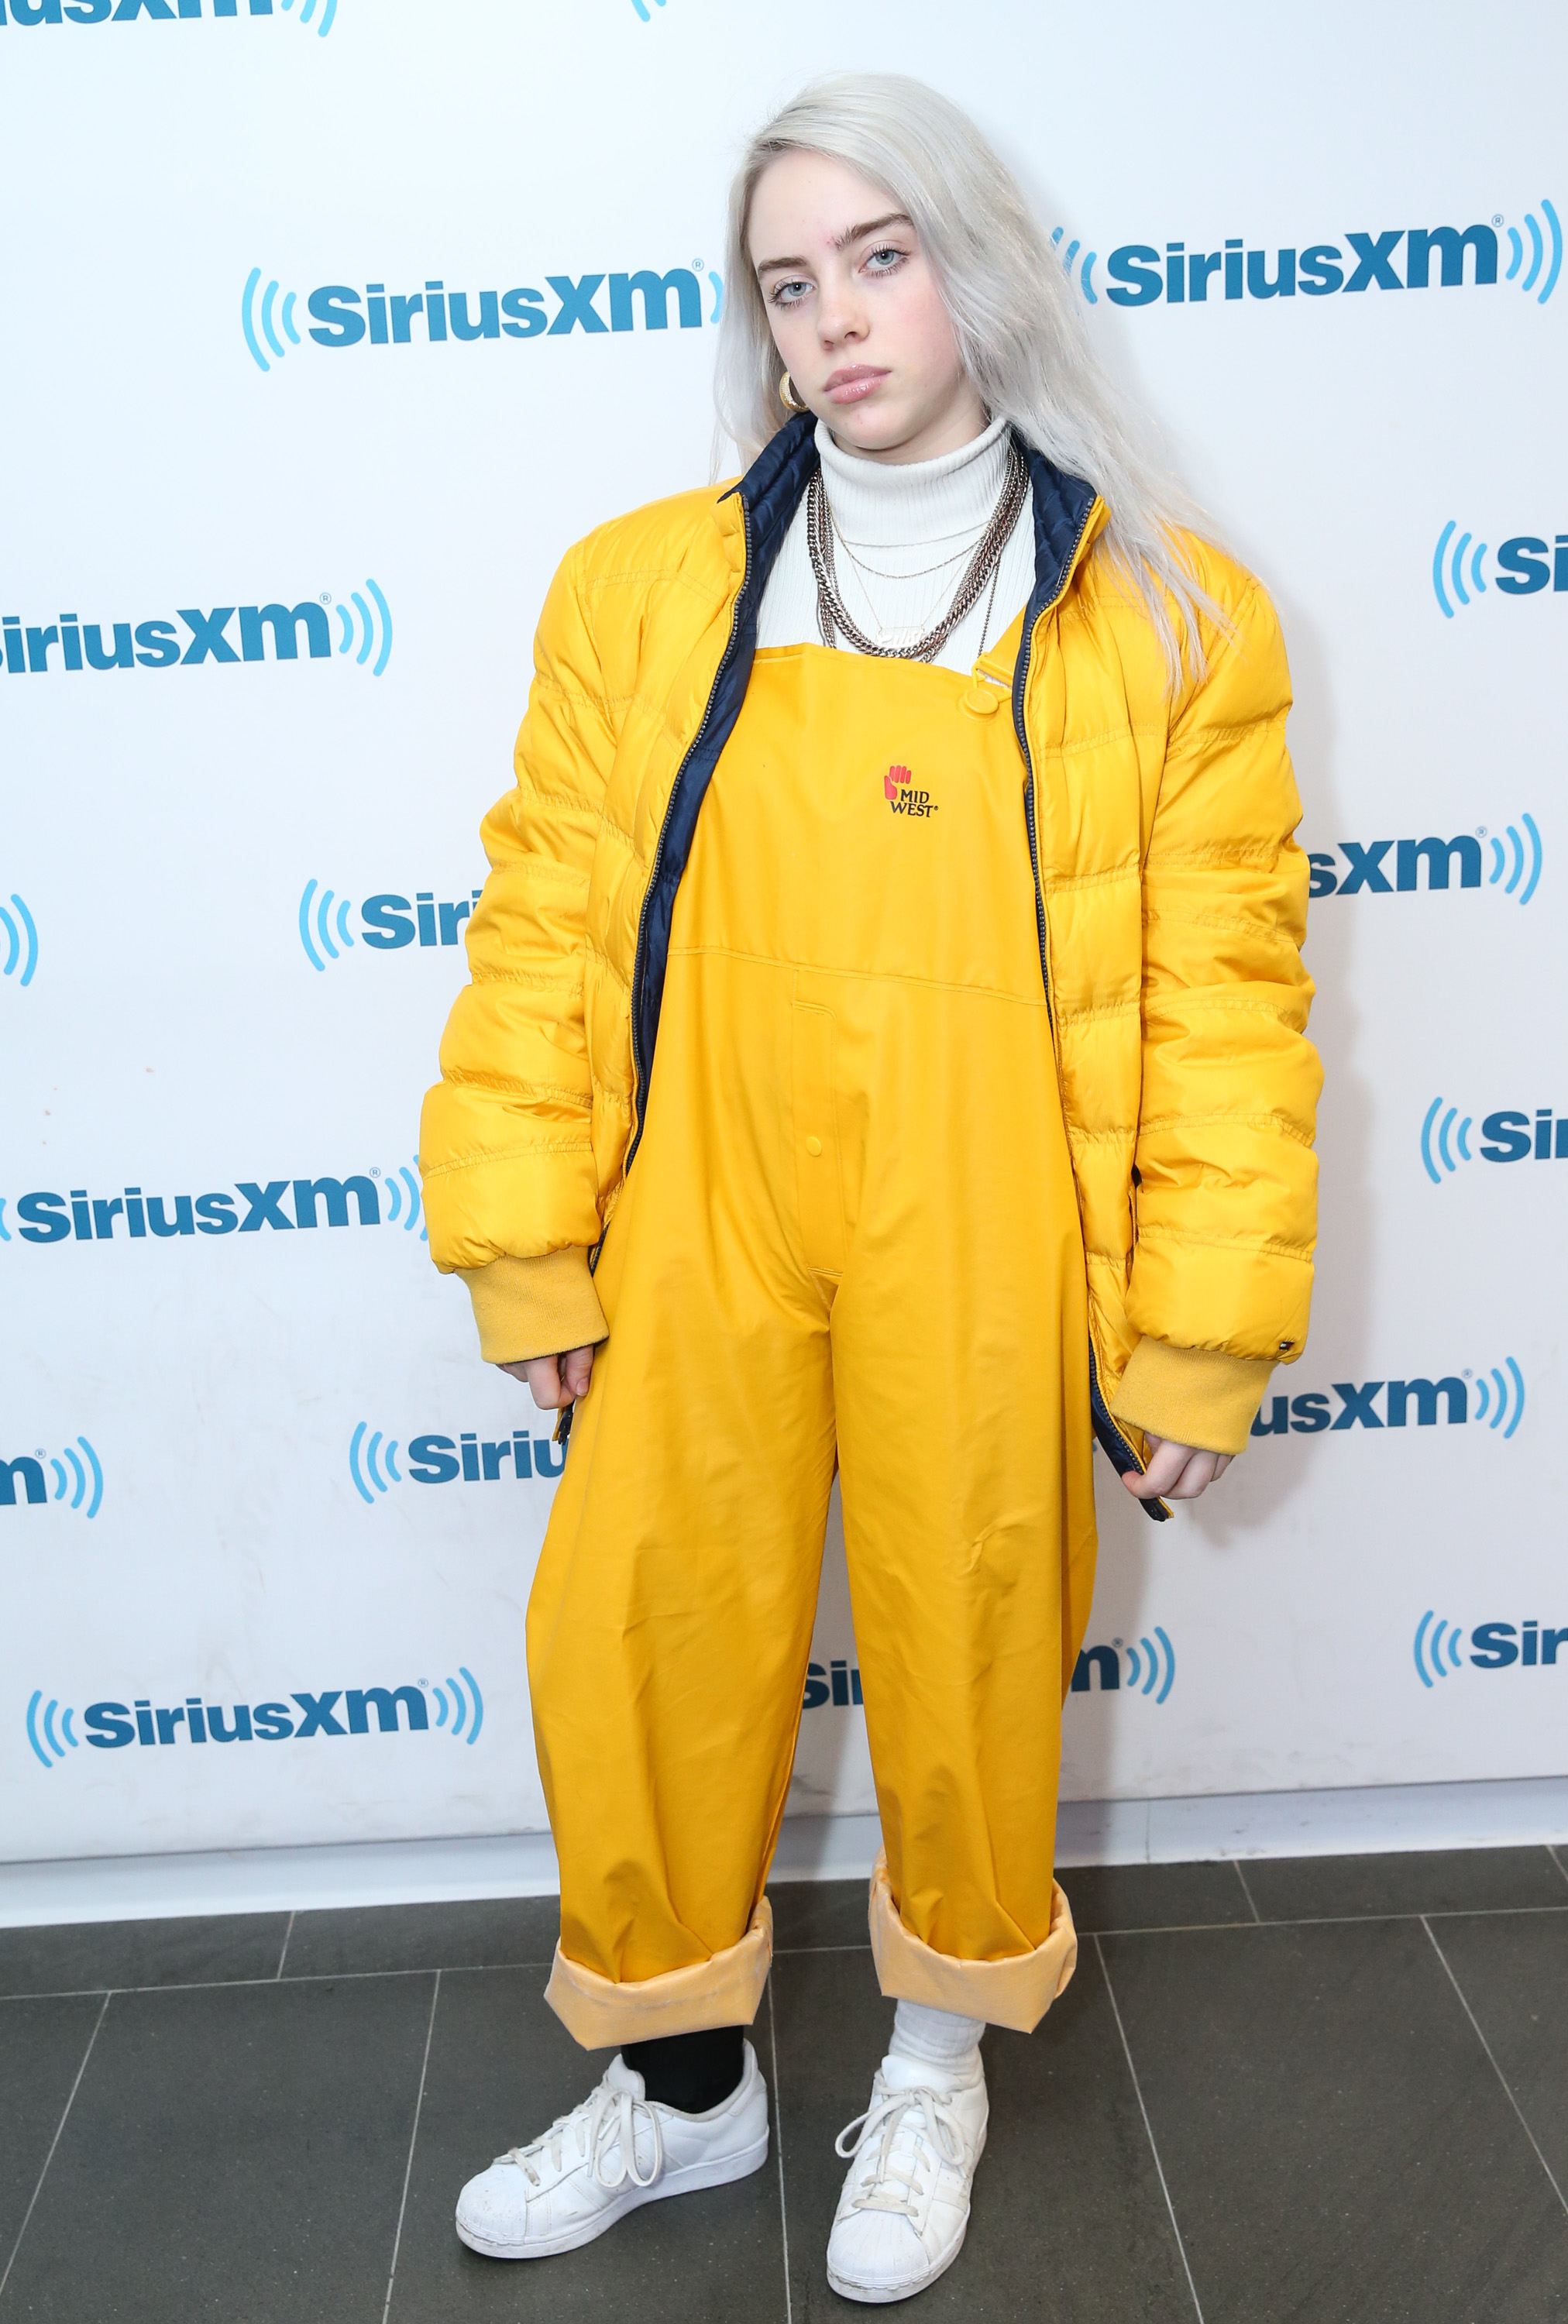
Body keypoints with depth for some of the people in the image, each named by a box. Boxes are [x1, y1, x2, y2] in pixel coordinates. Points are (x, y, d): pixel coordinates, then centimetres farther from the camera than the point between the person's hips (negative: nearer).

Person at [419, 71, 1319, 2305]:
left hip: (989, 1264, -1)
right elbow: (547, 936, 3)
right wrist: (532, 1252, 0)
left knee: (969, 1653, 12)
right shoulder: (643, 588, 4)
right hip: (705, 1243, 2)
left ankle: (941, 2053, 43)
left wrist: (1201, 1332, -4)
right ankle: (684, 2082, 36)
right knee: (637, 1646, 8)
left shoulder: (1170, 621, 0)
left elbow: (1225, 999, -1)